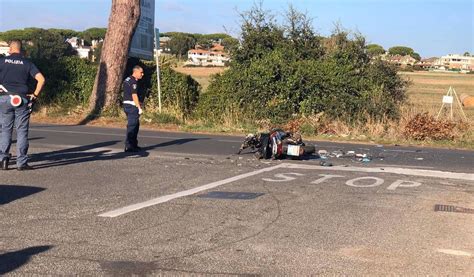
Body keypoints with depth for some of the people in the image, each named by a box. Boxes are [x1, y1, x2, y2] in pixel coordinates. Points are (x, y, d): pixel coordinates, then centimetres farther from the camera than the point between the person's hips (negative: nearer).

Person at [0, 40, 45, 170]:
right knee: (22, 131, 2)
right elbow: (41, 79, -6)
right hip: (22, 100, 0)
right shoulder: (27, 63, 4)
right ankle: (21, 162, 2)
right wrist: (35, 95, 2)